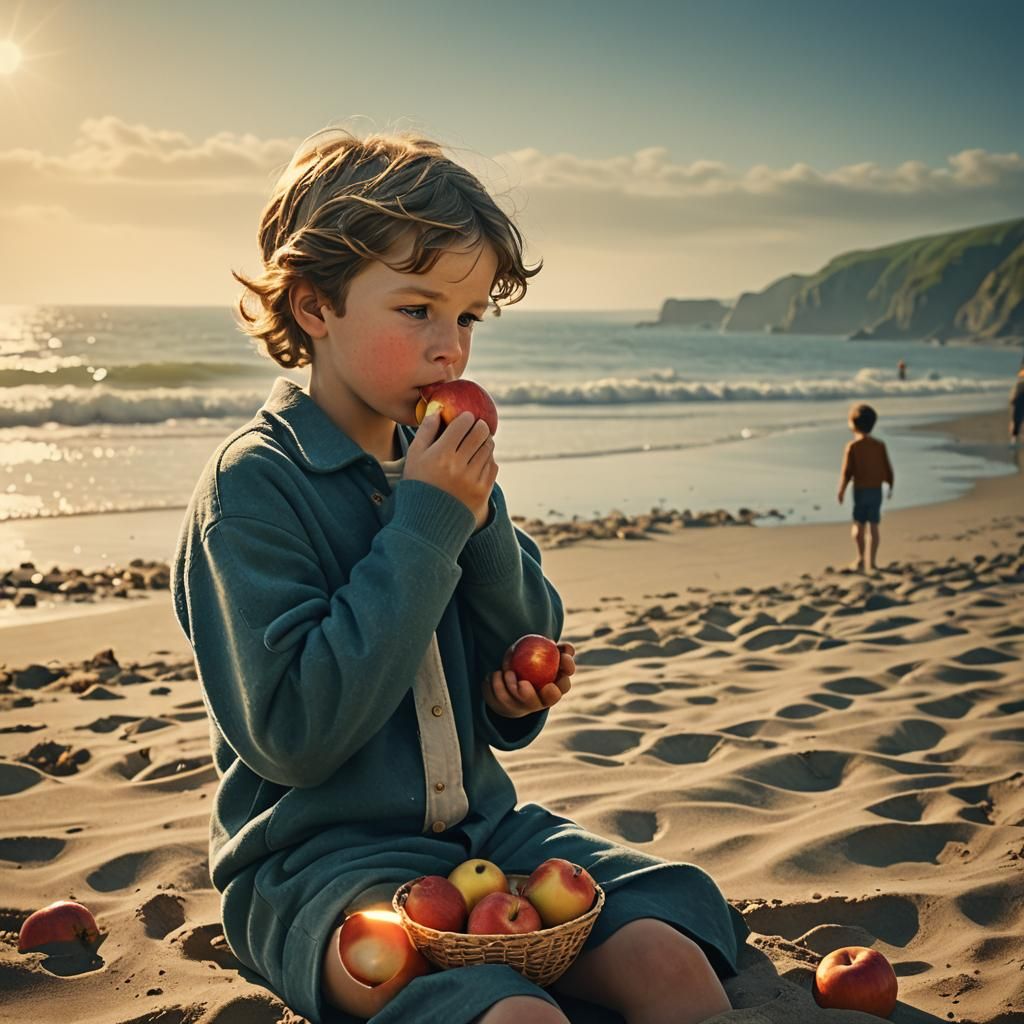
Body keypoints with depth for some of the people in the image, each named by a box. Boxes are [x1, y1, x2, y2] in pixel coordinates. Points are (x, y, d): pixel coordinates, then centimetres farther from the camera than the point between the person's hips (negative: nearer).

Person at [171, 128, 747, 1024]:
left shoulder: (443, 467, 6)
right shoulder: (252, 485, -14)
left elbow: (527, 672, 11)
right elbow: (294, 736, -21)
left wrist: (481, 522, -8)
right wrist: (425, 528, -21)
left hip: (481, 825, 6)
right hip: (317, 856, -6)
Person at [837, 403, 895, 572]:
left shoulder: (852, 446, -9)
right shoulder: (880, 445, 0)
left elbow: (847, 471, -9)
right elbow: (887, 469, 2)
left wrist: (841, 490, 3)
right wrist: (890, 487, 18)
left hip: (860, 490, -2)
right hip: (876, 490, 2)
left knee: (859, 525, 10)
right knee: (875, 526, 7)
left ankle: (860, 558, 0)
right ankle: (872, 561, 5)